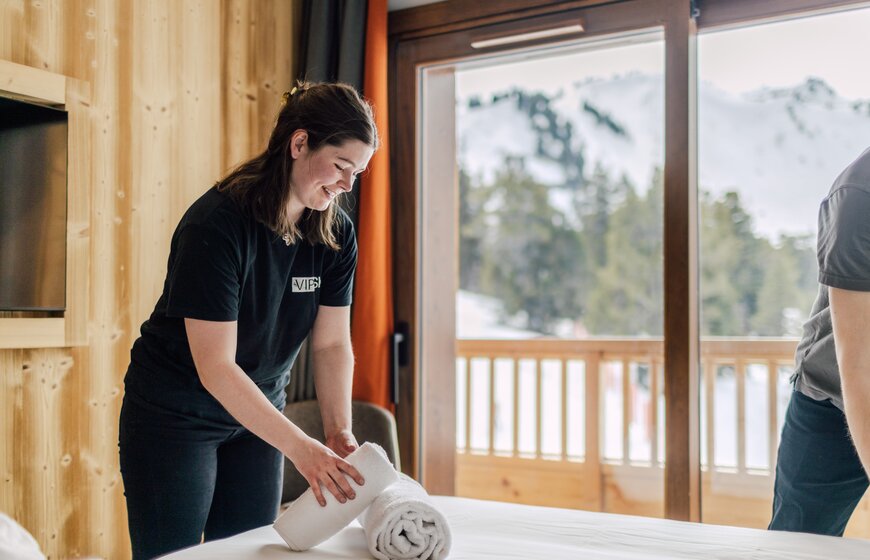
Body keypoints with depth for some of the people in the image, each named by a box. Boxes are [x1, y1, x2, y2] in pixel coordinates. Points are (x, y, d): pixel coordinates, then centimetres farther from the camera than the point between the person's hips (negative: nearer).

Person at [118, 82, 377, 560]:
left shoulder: (336, 235, -7)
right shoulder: (216, 224, -27)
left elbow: (332, 344, -5)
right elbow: (215, 367, -29)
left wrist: (339, 431, -19)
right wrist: (300, 448, -33)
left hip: (258, 413, 6)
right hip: (174, 416, -5)